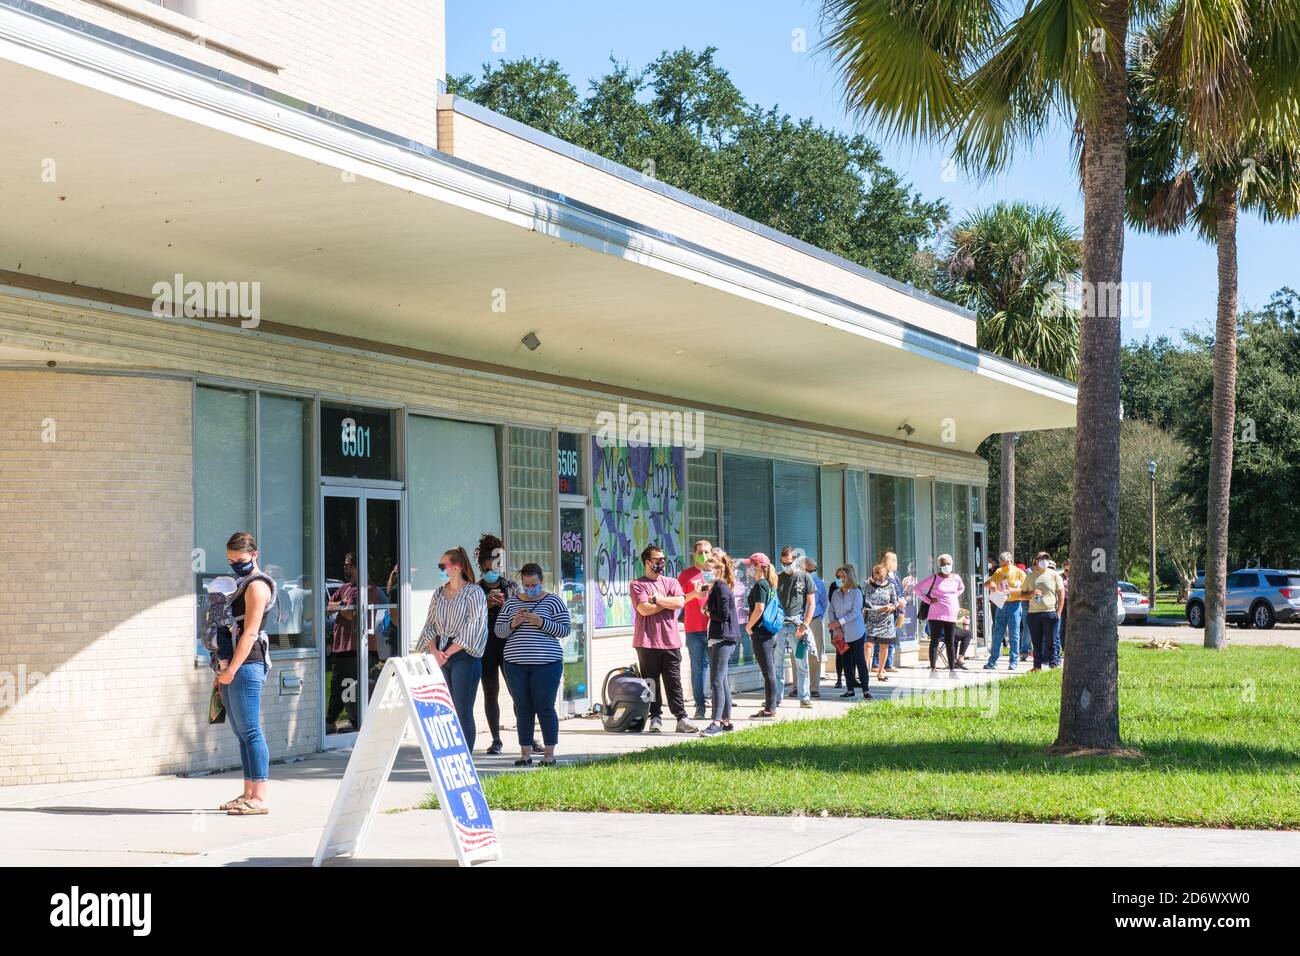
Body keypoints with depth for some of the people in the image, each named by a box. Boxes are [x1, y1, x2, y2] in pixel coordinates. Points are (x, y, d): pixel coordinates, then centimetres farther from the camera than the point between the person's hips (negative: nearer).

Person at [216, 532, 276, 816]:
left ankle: (259, 799, -13)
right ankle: (248, 794, 15)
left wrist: (232, 669, -19)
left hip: (247, 665, -10)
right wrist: (223, 670, 19)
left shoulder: (257, 586, -8)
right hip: (232, 667, 10)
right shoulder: (239, 585, 21)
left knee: (250, 731, -11)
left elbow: (250, 632, -16)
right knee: (242, 734, 11)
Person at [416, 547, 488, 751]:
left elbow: (472, 629, -11)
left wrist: (447, 653, -11)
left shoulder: (474, 592, -4)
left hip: (464, 657, -6)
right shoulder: (439, 593, 15)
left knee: (463, 712, -7)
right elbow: (430, 625, 13)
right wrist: (434, 651, -5)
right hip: (440, 658, 6)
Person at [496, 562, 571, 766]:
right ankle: (525, 753, 10)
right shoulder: (511, 602, 12)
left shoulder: (553, 601, 1)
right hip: (515, 664, 4)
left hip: (546, 664, -4)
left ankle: (549, 753, 5)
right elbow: (499, 631, 11)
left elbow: (565, 629, -4)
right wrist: (512, 624, -10)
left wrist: (541, 623, -18)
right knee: (523, 709, 5)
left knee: (545, 708, -3)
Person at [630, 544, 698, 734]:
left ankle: (681, 718, 2)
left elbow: (680, 602, -4)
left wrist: (657, 599, -7)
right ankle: (655, 718, 7)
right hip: (647, 642, -2)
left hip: (670, 641, 2)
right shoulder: (637, 585, 3)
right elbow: (644, 609, -12)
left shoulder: (671, 582, 14)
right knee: (651, 682, 1)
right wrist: (668, 602, -3)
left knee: (674, 682, 2)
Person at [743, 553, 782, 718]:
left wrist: (749, 626, -10)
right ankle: (773, 704, 18)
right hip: (771, 633, 9)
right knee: (771, 672, 13)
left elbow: (759, 608, -23)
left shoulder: (760, 585, -14)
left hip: (760, 633, -9)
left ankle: (770, 709, -3)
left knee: (768, 673, -6)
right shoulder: (770, 584, 14)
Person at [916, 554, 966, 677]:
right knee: (934, 642, 0)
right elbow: (918, 588, 0)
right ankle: (933, 669, 3)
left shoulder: (956, 578, 9)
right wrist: (928, 600, -6)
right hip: (935, 616, -3)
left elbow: (961, 588, 32)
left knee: (950, 643, 5)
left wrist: (955, 597, 14)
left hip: (951, 616, 3)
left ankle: (952, 669, 10)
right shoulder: (934, 578, -2)